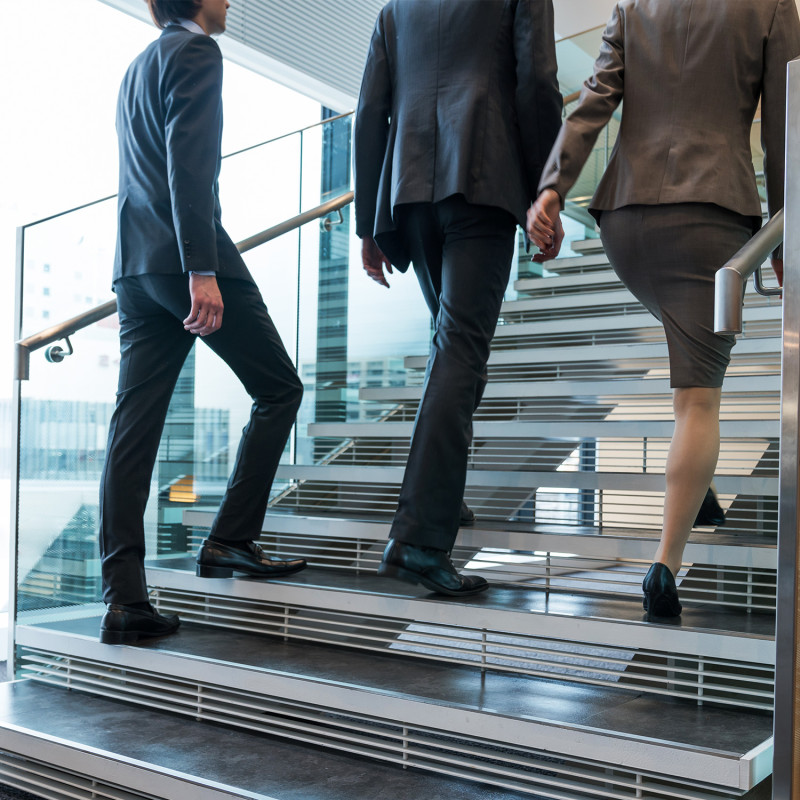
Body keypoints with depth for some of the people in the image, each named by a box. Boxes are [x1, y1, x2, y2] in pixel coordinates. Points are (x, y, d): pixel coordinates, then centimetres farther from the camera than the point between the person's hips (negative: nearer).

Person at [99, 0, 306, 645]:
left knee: (135, 424, 0)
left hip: (136, 265, 9)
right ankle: (231, 540, 3)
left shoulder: (139, 66, 27)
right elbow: (189, 162, -16)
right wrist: (202, 269, -22)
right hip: (187, 257, -9)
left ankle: (124, 598, -1)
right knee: (278, 389, 6)